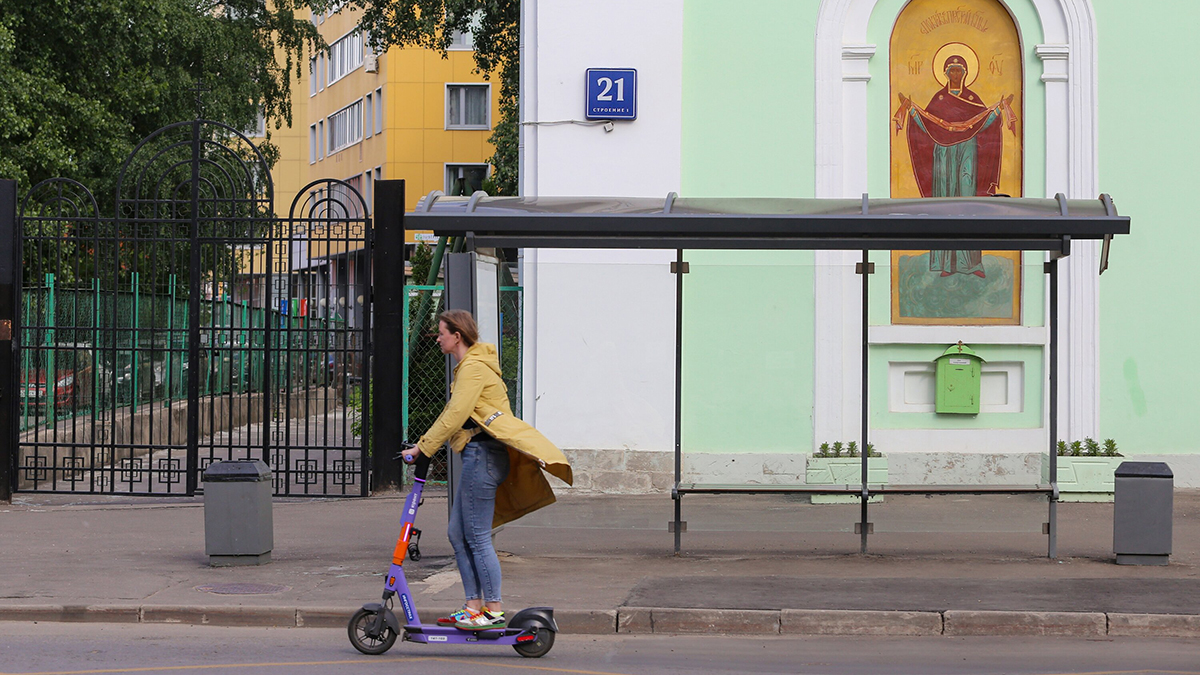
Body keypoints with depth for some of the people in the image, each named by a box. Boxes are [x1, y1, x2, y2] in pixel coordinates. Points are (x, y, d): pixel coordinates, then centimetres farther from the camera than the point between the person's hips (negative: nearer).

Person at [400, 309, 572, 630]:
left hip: (484, 455, -10)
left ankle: (494, 610, -4)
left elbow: (455, 415, -19)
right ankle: (474, 606, 13)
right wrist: (422, 445, 22)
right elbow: (451, 412, 26)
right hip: (478, 458, 10)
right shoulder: (467, 366, 20)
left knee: (477, 536, -8)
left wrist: (422, 448, -16)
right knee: (457, 532, 10)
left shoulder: (474, 367, -12)